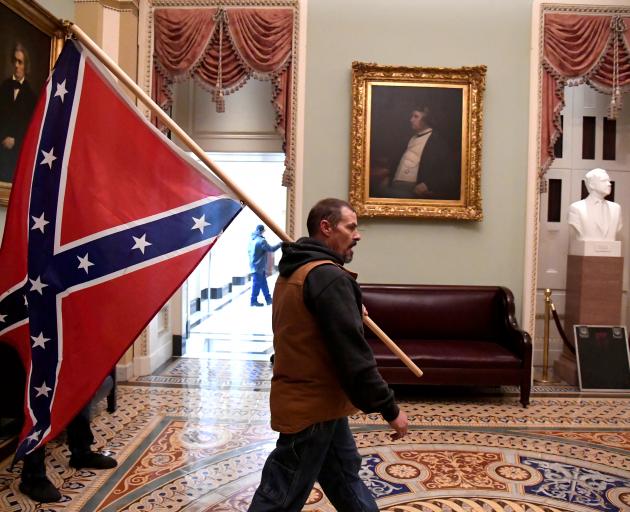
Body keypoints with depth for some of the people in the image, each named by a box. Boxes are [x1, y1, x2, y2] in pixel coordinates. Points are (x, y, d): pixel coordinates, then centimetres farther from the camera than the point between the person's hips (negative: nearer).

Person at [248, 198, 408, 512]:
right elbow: (353, 354, -25)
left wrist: (352, 313, 16)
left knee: (345, 473, 23)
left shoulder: (293, 272, 10)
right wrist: (390, 409, -17)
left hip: (313, 401, 10)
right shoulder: (329, 276, -22)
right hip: (312, 407, -10)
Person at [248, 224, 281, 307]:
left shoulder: (252, 240, 8)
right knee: (257, 283, -1)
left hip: (254, 265, 9)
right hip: (259, 267, -9)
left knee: (263, 282, 15)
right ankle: (253, 301, 6)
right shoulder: (261, 240, -20)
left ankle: (268, 299, 21)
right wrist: (280, 244, -7)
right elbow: (270, 249, -18)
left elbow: (249, 251, 17)